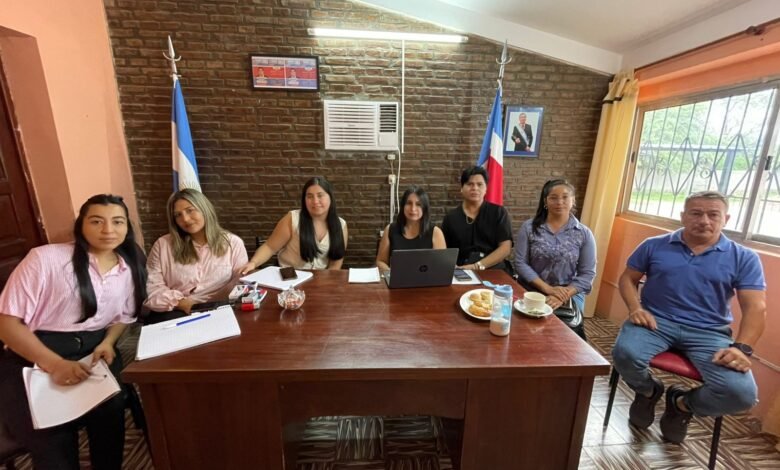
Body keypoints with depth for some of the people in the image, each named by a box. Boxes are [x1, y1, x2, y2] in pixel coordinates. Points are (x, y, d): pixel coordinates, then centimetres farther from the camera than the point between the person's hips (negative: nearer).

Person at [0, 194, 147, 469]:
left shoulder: (131, 269, 5)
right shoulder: (46, 258, -10)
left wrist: (108, 342, -5)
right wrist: (54, 364, -21)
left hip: (92, 351, 3)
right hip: (31, 357, -3)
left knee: (110, 408, -21)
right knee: (52, 432, -23)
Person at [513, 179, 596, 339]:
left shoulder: (584, 234, 2)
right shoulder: (529, 227, -1)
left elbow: (587, 274, -1)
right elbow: (520, 263, -5)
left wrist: (564, 295, -16)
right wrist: (548, 288, -14)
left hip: (569, 297, 1)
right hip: (532, 292, 0)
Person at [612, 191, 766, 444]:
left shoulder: (744, 258, 5)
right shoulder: (654, 246, 5)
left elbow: (755, 308, -1)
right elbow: (627, 279, 9)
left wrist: (742, 347, -17)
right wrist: (635, 308, -10)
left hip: (709, 332, 2)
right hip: (657, 321, -1)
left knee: (742, 393, -24)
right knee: (624, 353, -30)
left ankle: (682, 404, 14)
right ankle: (648, 391, 9)